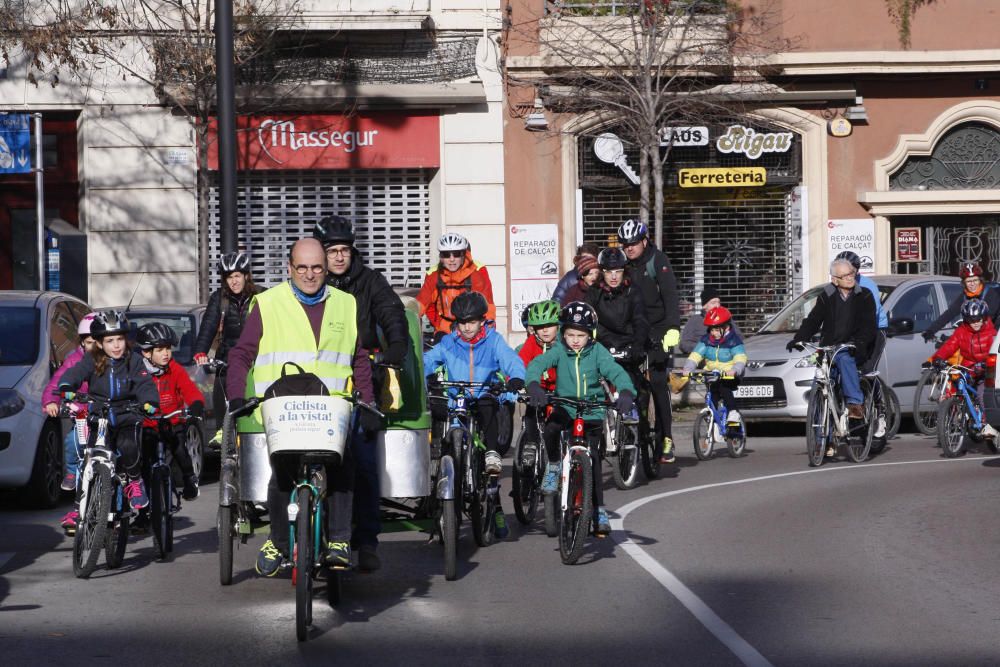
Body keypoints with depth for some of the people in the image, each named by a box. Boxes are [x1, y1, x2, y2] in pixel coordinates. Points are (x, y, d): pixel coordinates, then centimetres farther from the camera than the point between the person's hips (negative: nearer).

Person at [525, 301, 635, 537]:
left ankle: (599, 511, 6)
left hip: (592, 413, 0)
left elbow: (616, 372, -20)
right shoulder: (559, 351, -6)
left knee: (593, 460, -6)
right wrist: (534, 385, -43)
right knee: (550, 429, -32)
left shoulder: (597, 352, -7)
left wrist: (626, 392, -41)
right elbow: (537, 363, -21)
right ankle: (553, 465, -3)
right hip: (565, 409, 0)